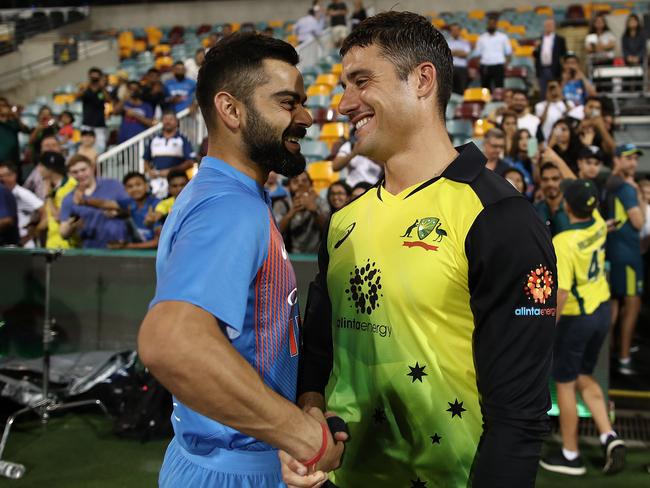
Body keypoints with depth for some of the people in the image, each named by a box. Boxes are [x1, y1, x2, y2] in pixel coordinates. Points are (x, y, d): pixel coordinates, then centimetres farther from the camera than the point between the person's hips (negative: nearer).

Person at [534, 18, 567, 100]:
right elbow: (535, 55, 10)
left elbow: (564, 55, 0)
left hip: (554, 71, -3)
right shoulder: (539, 39, 12)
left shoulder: (560, 39, 3)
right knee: (543, 94, 4)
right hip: (542, 70, 3)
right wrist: (536, 48, -8)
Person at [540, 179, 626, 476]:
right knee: (584, 377, 22)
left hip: (575, 318, -7)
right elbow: (582, 192, 15)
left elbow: (561, 292, -28)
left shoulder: (563, 242, -25)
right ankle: (609, 437, 9)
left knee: (565, 384, 8)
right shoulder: (598, 225, -3)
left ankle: (570, 456, 19)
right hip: (602, 310, 7)